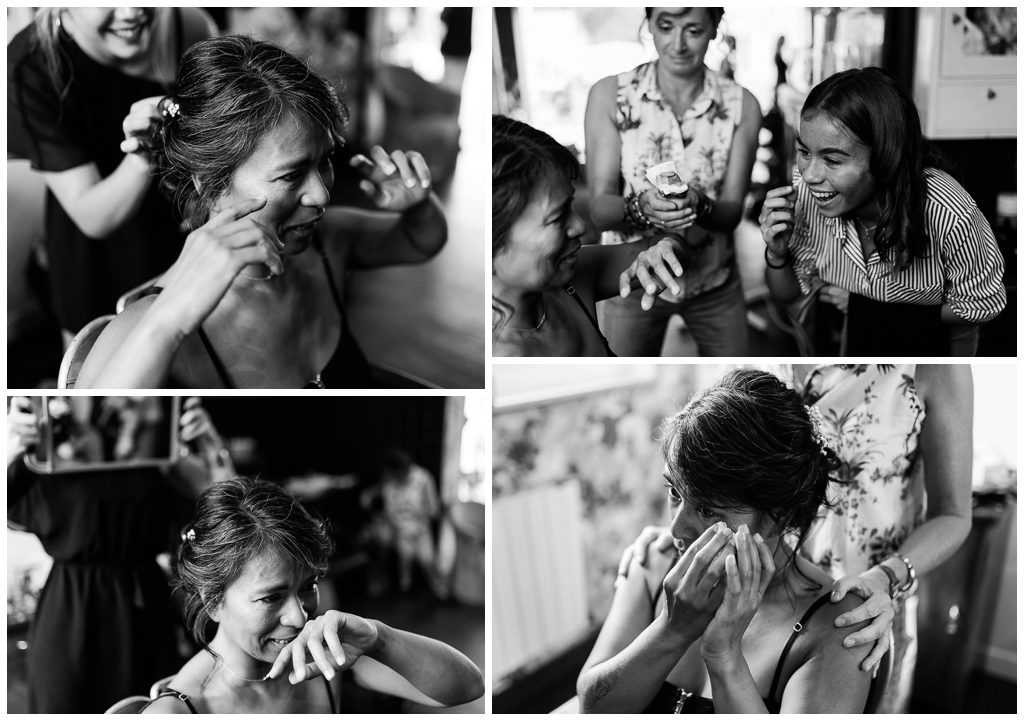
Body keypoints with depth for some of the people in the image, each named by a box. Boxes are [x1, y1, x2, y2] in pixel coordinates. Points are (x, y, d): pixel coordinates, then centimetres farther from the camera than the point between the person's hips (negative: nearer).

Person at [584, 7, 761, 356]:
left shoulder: (741, 105, -9)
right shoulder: (610, 95, -12)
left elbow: (732, 212, -8)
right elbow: (599, 208, -14)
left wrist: (698, 207, -31)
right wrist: (641, 207, -36)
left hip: (714, 283, 2)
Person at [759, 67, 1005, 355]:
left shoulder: (949, 216, -34)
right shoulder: (804, 191, -23)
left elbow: (983, 305, -16)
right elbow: (788, 294, -6)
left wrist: (870, 307, -21)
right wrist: (777, 255, -29)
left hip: (938, 340, 0)